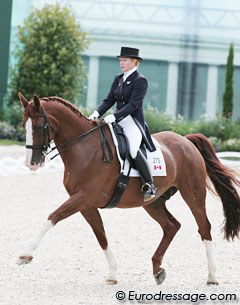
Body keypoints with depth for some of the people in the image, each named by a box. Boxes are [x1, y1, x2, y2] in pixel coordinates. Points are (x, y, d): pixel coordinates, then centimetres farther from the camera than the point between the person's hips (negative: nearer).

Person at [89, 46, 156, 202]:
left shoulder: (140, 81, -7)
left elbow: (133, 104, -17)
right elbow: (109, 100, 11)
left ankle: (149, 186, -21)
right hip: (117, 121, 8)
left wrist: (114, 116, -27)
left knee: (133, 149, -31)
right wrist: (97, 113, -7)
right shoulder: (118, 79, 16)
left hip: (133, 121, -8)